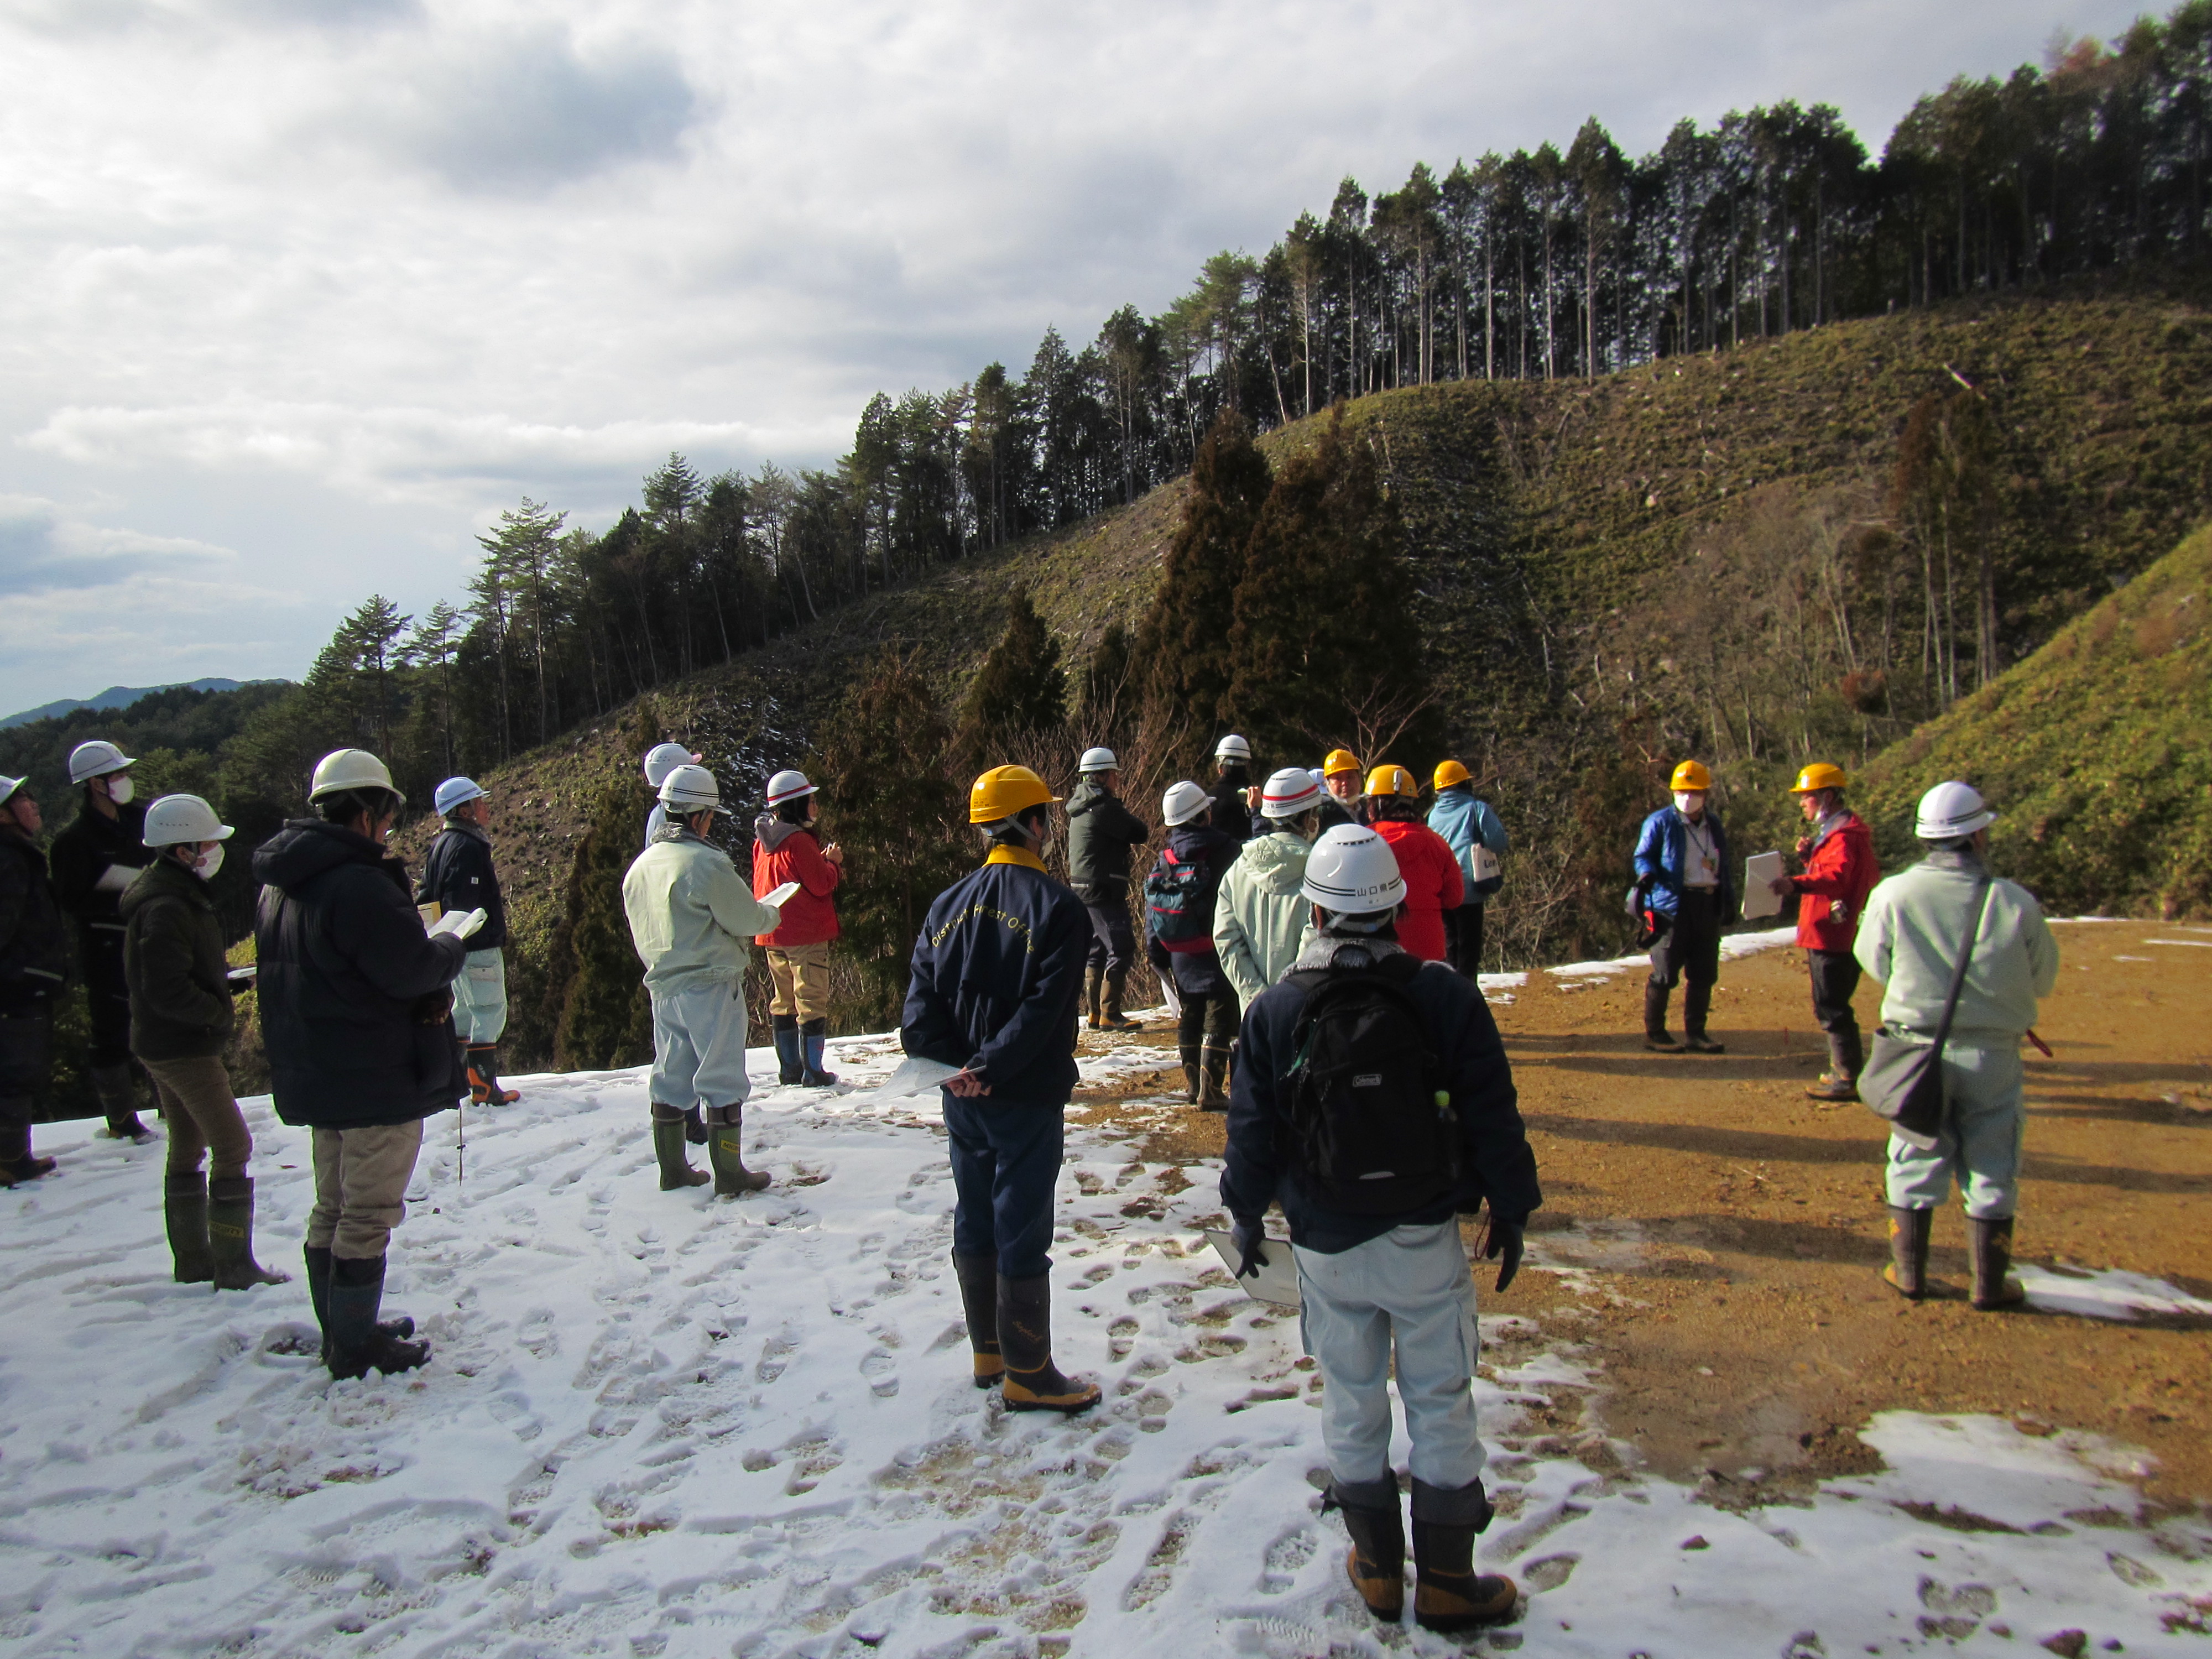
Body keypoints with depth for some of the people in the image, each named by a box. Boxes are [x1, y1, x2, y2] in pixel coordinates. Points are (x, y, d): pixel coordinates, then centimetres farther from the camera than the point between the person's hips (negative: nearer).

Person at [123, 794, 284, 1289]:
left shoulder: (171, 894, 11)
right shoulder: (168, 908, -22)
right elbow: (169, 992, -27)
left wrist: (219, 975, 4)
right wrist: (222, 1014, -15)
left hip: (159, 1043, 11)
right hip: (185, 1048, -11)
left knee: (187, 1148, 16)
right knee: (232, 1145, -5)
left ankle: (192, 1260, 25)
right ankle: (233, 1265, 0)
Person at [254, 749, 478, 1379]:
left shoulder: (280, 885, 9)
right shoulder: (358, 883, -23)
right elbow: (412, 969, -24)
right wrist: (451, 942, -4)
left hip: (316, 1077, 10)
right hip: (379, 1077, -10)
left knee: (334, 1206, 19)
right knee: (369, 1214, 0)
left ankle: (341, 1332, 31)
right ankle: (356, 1349, 8)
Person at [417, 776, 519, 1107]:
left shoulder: (441, 844, 15)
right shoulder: (469, 847, -17)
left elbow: (426, 896, 19)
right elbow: (463, 903, -25)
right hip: (479, 947, -10)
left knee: (465, 1008, 20)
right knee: (490, 1011, -5)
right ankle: (484, 1087, -5)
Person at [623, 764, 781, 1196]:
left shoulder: (640, 866, 7)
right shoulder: (706, 864, -18)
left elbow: (641, 931, 15)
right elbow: (748, 919, -12)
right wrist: (773, 914, 8)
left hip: (663, 988, 8)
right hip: (711, 987, -8)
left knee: (671, 1078, 15)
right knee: (722, 1080, 0)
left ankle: (672, 1169, 23)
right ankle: (729, 1173, 5)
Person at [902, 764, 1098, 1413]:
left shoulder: (949, 905, 4)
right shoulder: (1057, 906, -14)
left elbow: (921, 1011, -4)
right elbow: (1043, 1010, -23)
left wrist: (962, 1065, -8)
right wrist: (989, 1068, -19)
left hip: (962, 1100, 6)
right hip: (1028, 1098, -6)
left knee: (974, 1223, 17)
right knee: (1022, 1235, 3)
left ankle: (989, 1353, 32)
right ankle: (1027, 1376, 14)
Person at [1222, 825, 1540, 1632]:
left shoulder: (1275, 1013, -7)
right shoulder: (1446, 997, -10)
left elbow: (1252, 1133, -1)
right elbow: (1493, 1117, -5)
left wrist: (1246, 1215, 15)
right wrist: (1511, 1211, 8)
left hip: (1327, 1247, 1)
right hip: (1427, 1240, -1)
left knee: (1350, 1403, 15)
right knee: (1440, 1402, 11)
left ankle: (1377, 1569, 28)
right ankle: (1447, 1582, 21)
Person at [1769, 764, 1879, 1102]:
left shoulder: (1845, 834, -16)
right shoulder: (1836, 830, 19)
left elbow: (1837, 875, -33)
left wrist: (1796, 884, -48)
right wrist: (1810, 856, 7)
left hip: (1832, 935, -11)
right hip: (1828, 934, 11)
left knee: (1831, 1008, -8)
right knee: (1832, 1006, 19)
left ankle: (1848, 1080, -3)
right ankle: (1844, 1069, 28)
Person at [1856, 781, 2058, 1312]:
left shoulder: (1894, 894, -13)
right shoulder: (2017, 903, -12)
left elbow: (1874, 960, 0)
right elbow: (2043, 979, 0)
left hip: (1917, 1048, 1)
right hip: (1992, 1054, 0)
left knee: (1915, 1160, 14)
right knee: (1991, 1170, 12)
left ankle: (1909, 1271, 22)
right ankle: (1991, 1282, 22)